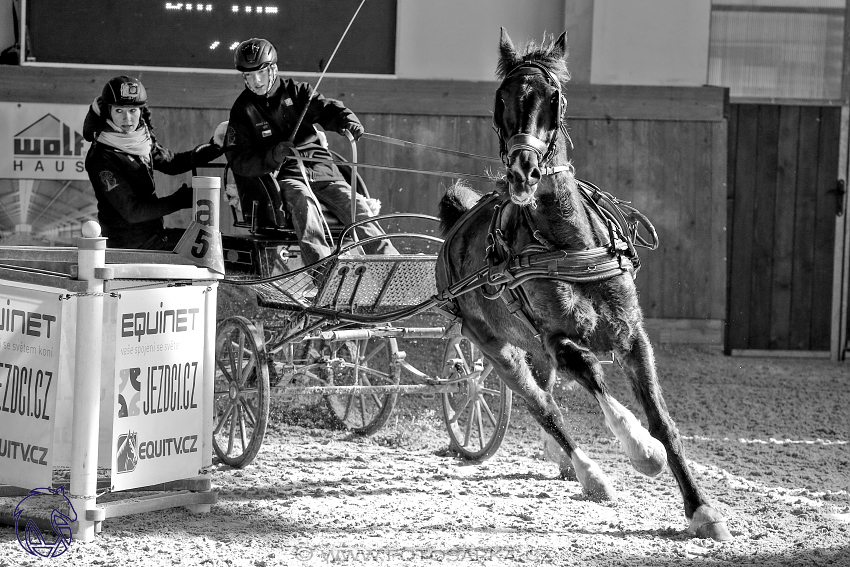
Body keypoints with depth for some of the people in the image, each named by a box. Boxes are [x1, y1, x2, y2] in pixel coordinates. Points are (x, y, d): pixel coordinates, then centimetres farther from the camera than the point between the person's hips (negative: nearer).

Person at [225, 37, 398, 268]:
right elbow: (239, 160, -2)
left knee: (355, 204, -18)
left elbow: (325, 108, 0)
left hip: (320, 166, 3)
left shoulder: (295, 91, 13)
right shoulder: (243, 110, 6)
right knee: (303, 201, -35)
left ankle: (387, 258, -23)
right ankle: (320, 264, -48)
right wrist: (272, 157, -20)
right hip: (285, 175, -3)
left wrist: (347, 121, -23)